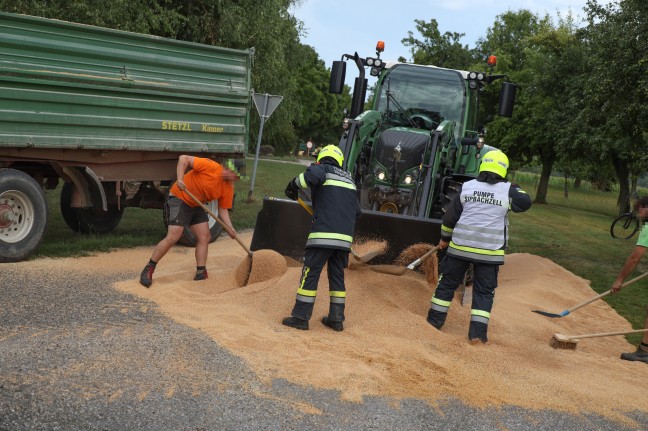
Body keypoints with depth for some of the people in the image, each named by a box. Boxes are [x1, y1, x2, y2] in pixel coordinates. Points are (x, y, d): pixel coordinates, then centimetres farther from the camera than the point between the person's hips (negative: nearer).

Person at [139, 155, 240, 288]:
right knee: (173, 237, -16)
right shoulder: (211, 166, -22)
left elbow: (223, 210, 1)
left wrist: (230, 228, -13)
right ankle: (148, 269, -4)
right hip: (179, 198, -8)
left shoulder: (229, 188, -3)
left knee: (205, 237, 2)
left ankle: (200, 274, 10)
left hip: (196, 205, 8)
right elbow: (184, 158, -22)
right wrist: (180, 179, -34)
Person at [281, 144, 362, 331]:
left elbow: (311, 176, -22)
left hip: (323, 234, -6)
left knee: (310, 274, -1)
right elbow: (357, 211, 25)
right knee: (337, 276, 13)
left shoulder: (321, 169, 4)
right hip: (345, 237, 6)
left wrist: (293, 185, -6)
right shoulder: (349, 179, 23)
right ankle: (336, 319, 15)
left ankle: (300, 317, 1)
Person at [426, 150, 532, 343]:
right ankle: (477, 333, 3)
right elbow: (525, 203, 13)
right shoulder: (507, 191, -5)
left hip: (460, 246, 2)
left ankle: (434, 320, 20)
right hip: (490, 251, -1)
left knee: (447, 283, 14)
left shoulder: (466, 187, 1)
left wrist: (445, 238, 19)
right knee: (484, 291, 6)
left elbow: (450, 217, 6)